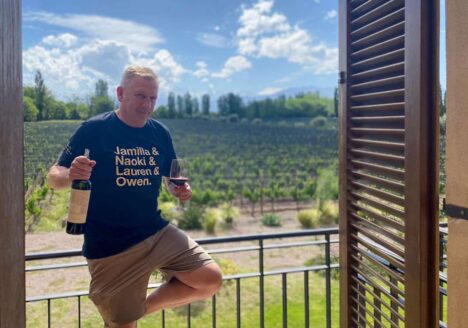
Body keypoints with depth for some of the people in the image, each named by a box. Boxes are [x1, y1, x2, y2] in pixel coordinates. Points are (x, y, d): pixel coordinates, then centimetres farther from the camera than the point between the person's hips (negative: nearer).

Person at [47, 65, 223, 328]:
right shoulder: (94, 129, -9)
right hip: (109, 246, -4)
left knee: (211, 280, -5)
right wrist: (70, 175, -31)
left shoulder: (160, 133, 4)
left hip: (156, 232, 5)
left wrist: (180, 190, -8)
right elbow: (54, 177, -7)